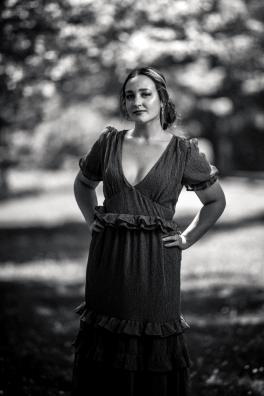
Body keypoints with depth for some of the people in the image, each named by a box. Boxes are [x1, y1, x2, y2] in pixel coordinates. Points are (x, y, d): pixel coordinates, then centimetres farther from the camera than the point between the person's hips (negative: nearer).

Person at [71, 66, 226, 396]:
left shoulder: (183, 151, -1)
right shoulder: (109, 142, 5)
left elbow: (216, 201, 10)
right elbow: (82, 184, 23)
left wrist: (188, 238, 3)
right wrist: (92, 220, 12)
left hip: (156, 260, -2)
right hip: (108, 256, 3)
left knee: (154, 345, 2)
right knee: (105, 343, 8)